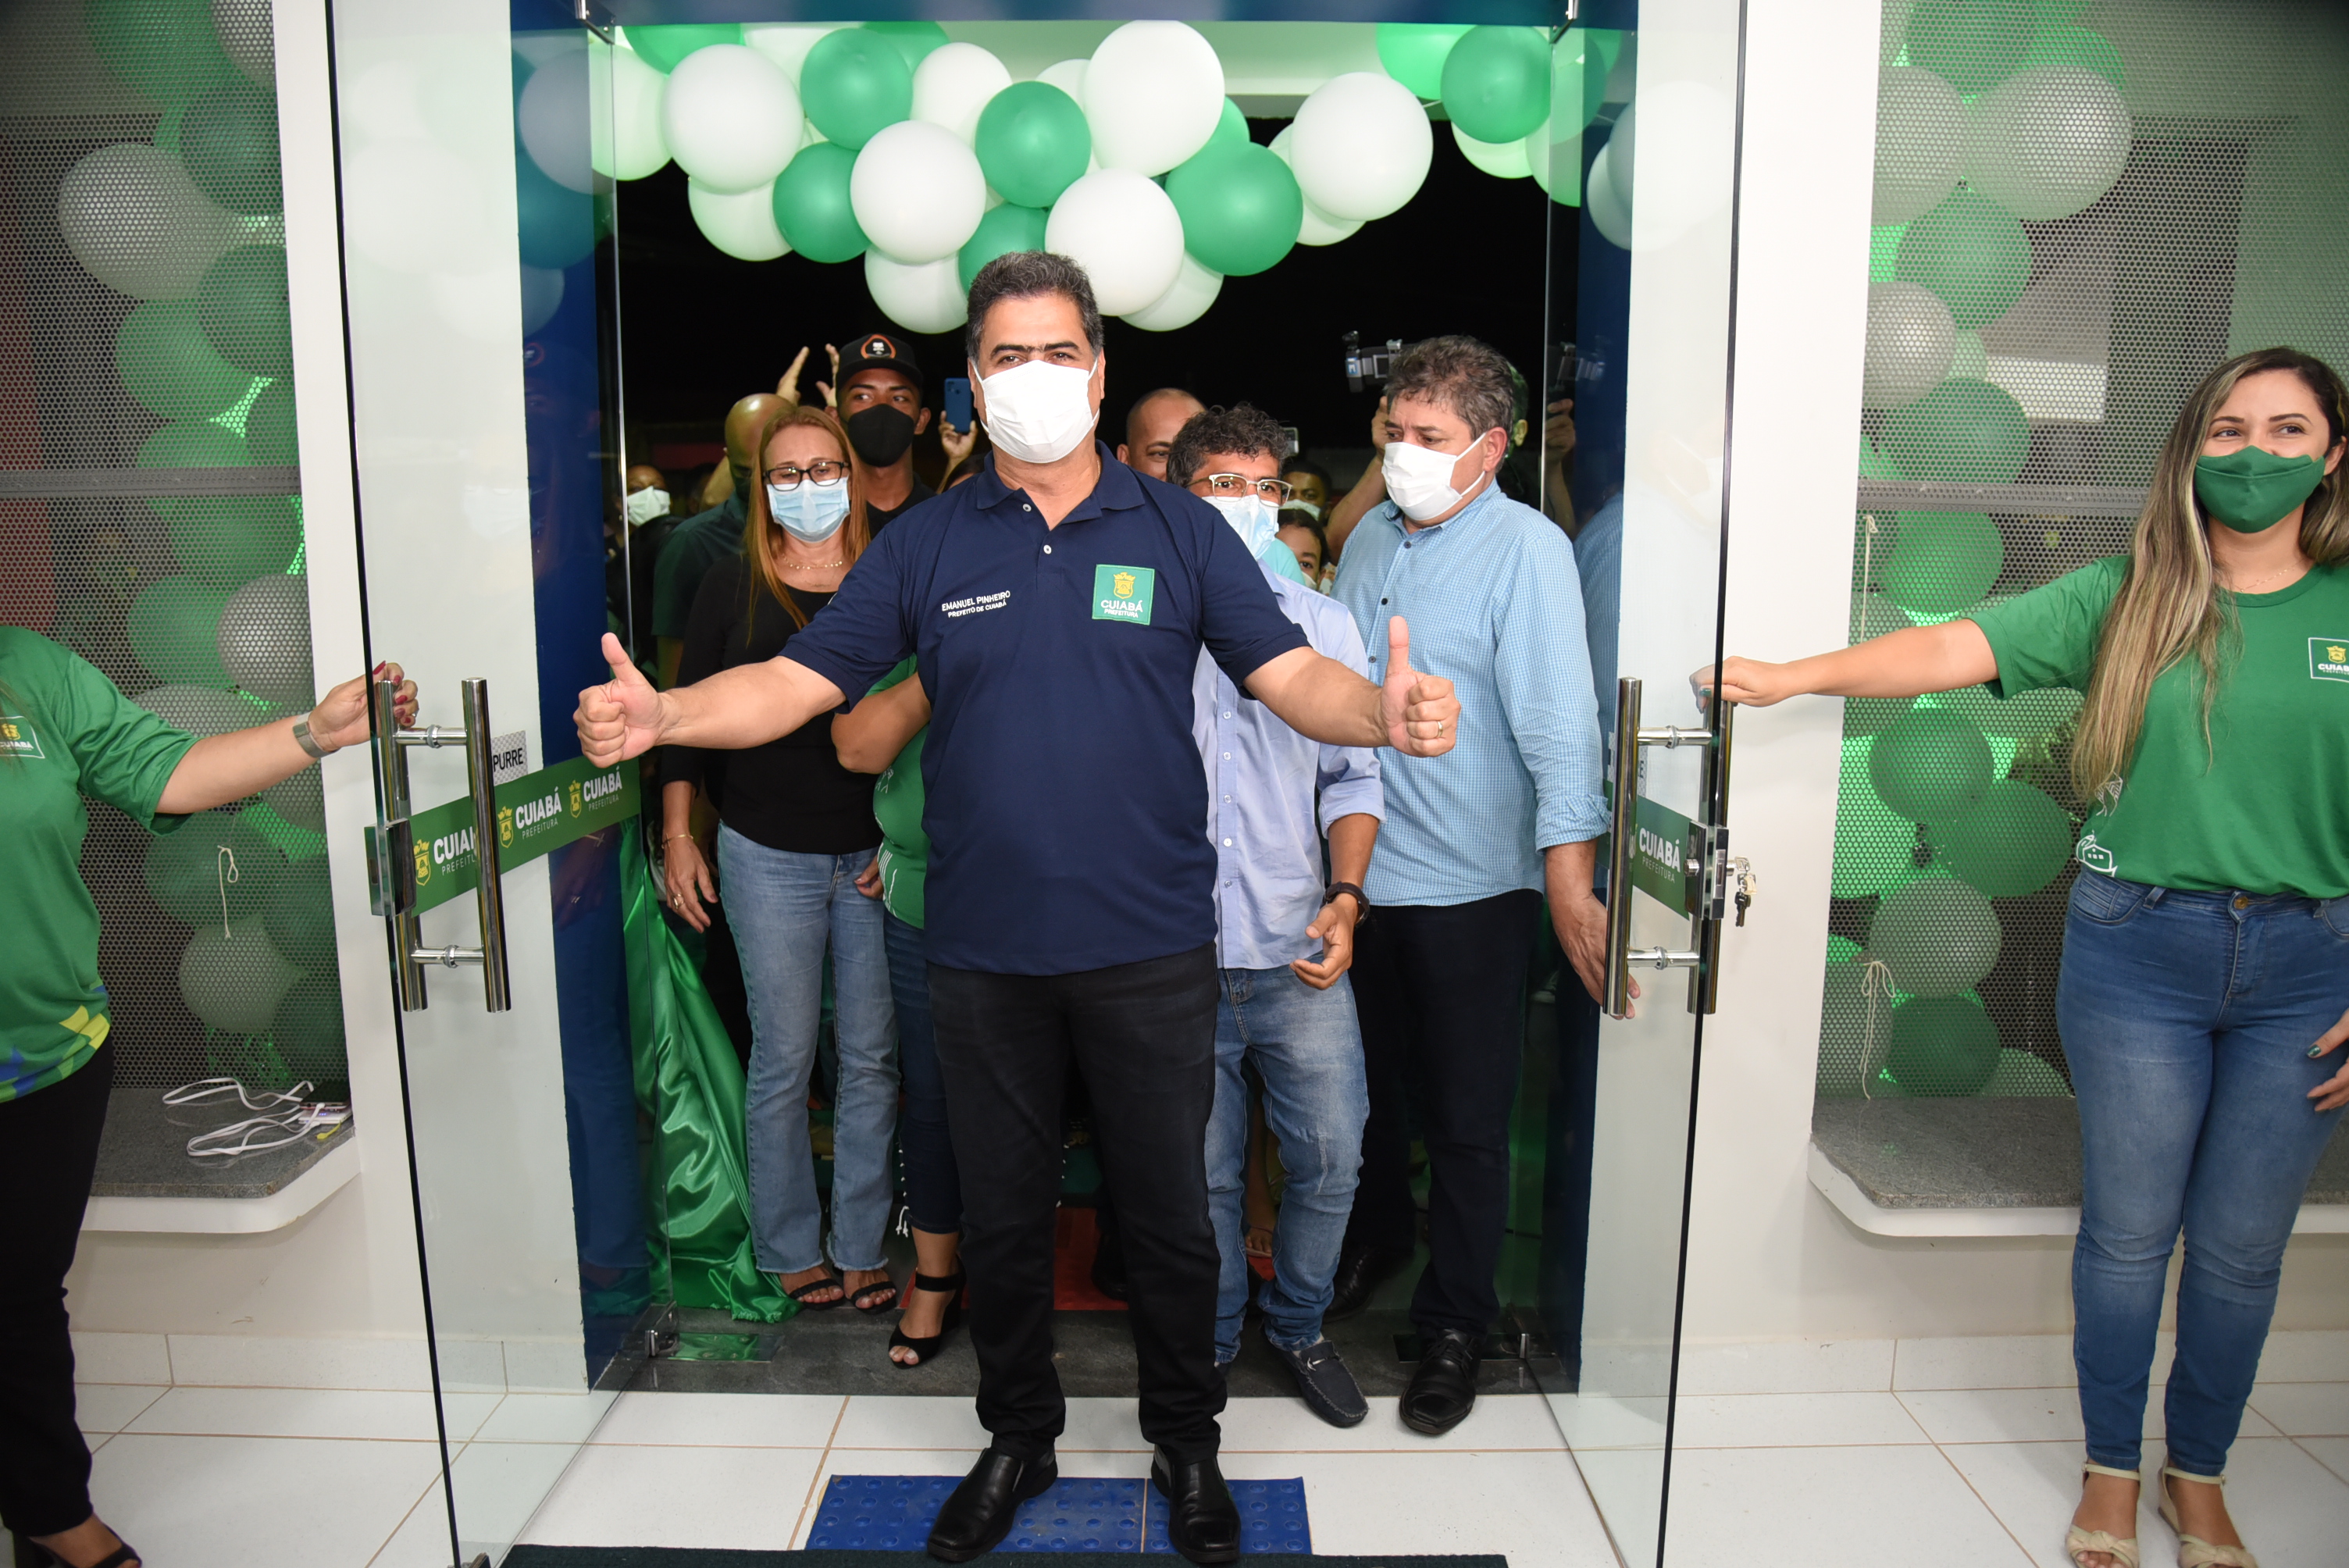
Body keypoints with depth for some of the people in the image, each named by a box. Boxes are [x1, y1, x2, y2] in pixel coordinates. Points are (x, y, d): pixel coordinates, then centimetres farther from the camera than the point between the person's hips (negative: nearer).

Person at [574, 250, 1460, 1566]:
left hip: (1151, 947, -1)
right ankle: (1019, 1438, 40)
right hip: (986, 950, 2)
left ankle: (1188, 1444, 36)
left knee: (1172, 1211, 12)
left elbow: (1291, 674, -6)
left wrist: (1383, 711, -28)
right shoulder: (928, 546, 5)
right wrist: (659, 715, -17)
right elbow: (800, 680, 0)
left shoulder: (1181, 531, 1)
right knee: (1000, 1212, 16)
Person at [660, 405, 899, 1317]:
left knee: (872, 1059, 7)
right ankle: (789, 1250, 22)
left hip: (875, 850, 1)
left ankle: (860, 1249, 21)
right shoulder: (732, 587, 2)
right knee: (783, 1061, 6)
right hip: (768, 855, -1)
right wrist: (678, 836, 0)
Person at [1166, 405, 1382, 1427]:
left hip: (1300, 955, 2)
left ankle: (1299, 1326, 35)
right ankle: (1210, 1338, 36)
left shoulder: (1324, 625, 8)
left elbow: (1353, 777, 8)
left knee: (1330, 1158, 9)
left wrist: (1346, 899, -6)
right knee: (1201, 1173, 11)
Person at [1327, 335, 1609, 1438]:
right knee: (1364, 1083, 21)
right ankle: (1374, 1242, 46)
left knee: (1466, 1119, 7)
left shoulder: (1526, 548, -11)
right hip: (1356, 868, 6)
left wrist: (1571, 885, -26)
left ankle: (1454, 1325, 25)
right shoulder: (1369, 538, 8)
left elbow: (1559, 722, -18)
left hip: (1470, 886, -5)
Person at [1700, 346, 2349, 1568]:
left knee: (2240, 1247, 13)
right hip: (2138, 949, -1)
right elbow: (1952, 651, -13)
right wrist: (1794, 675, -27)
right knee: (2129, 1230, 9)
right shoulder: (2123, 598, -1)